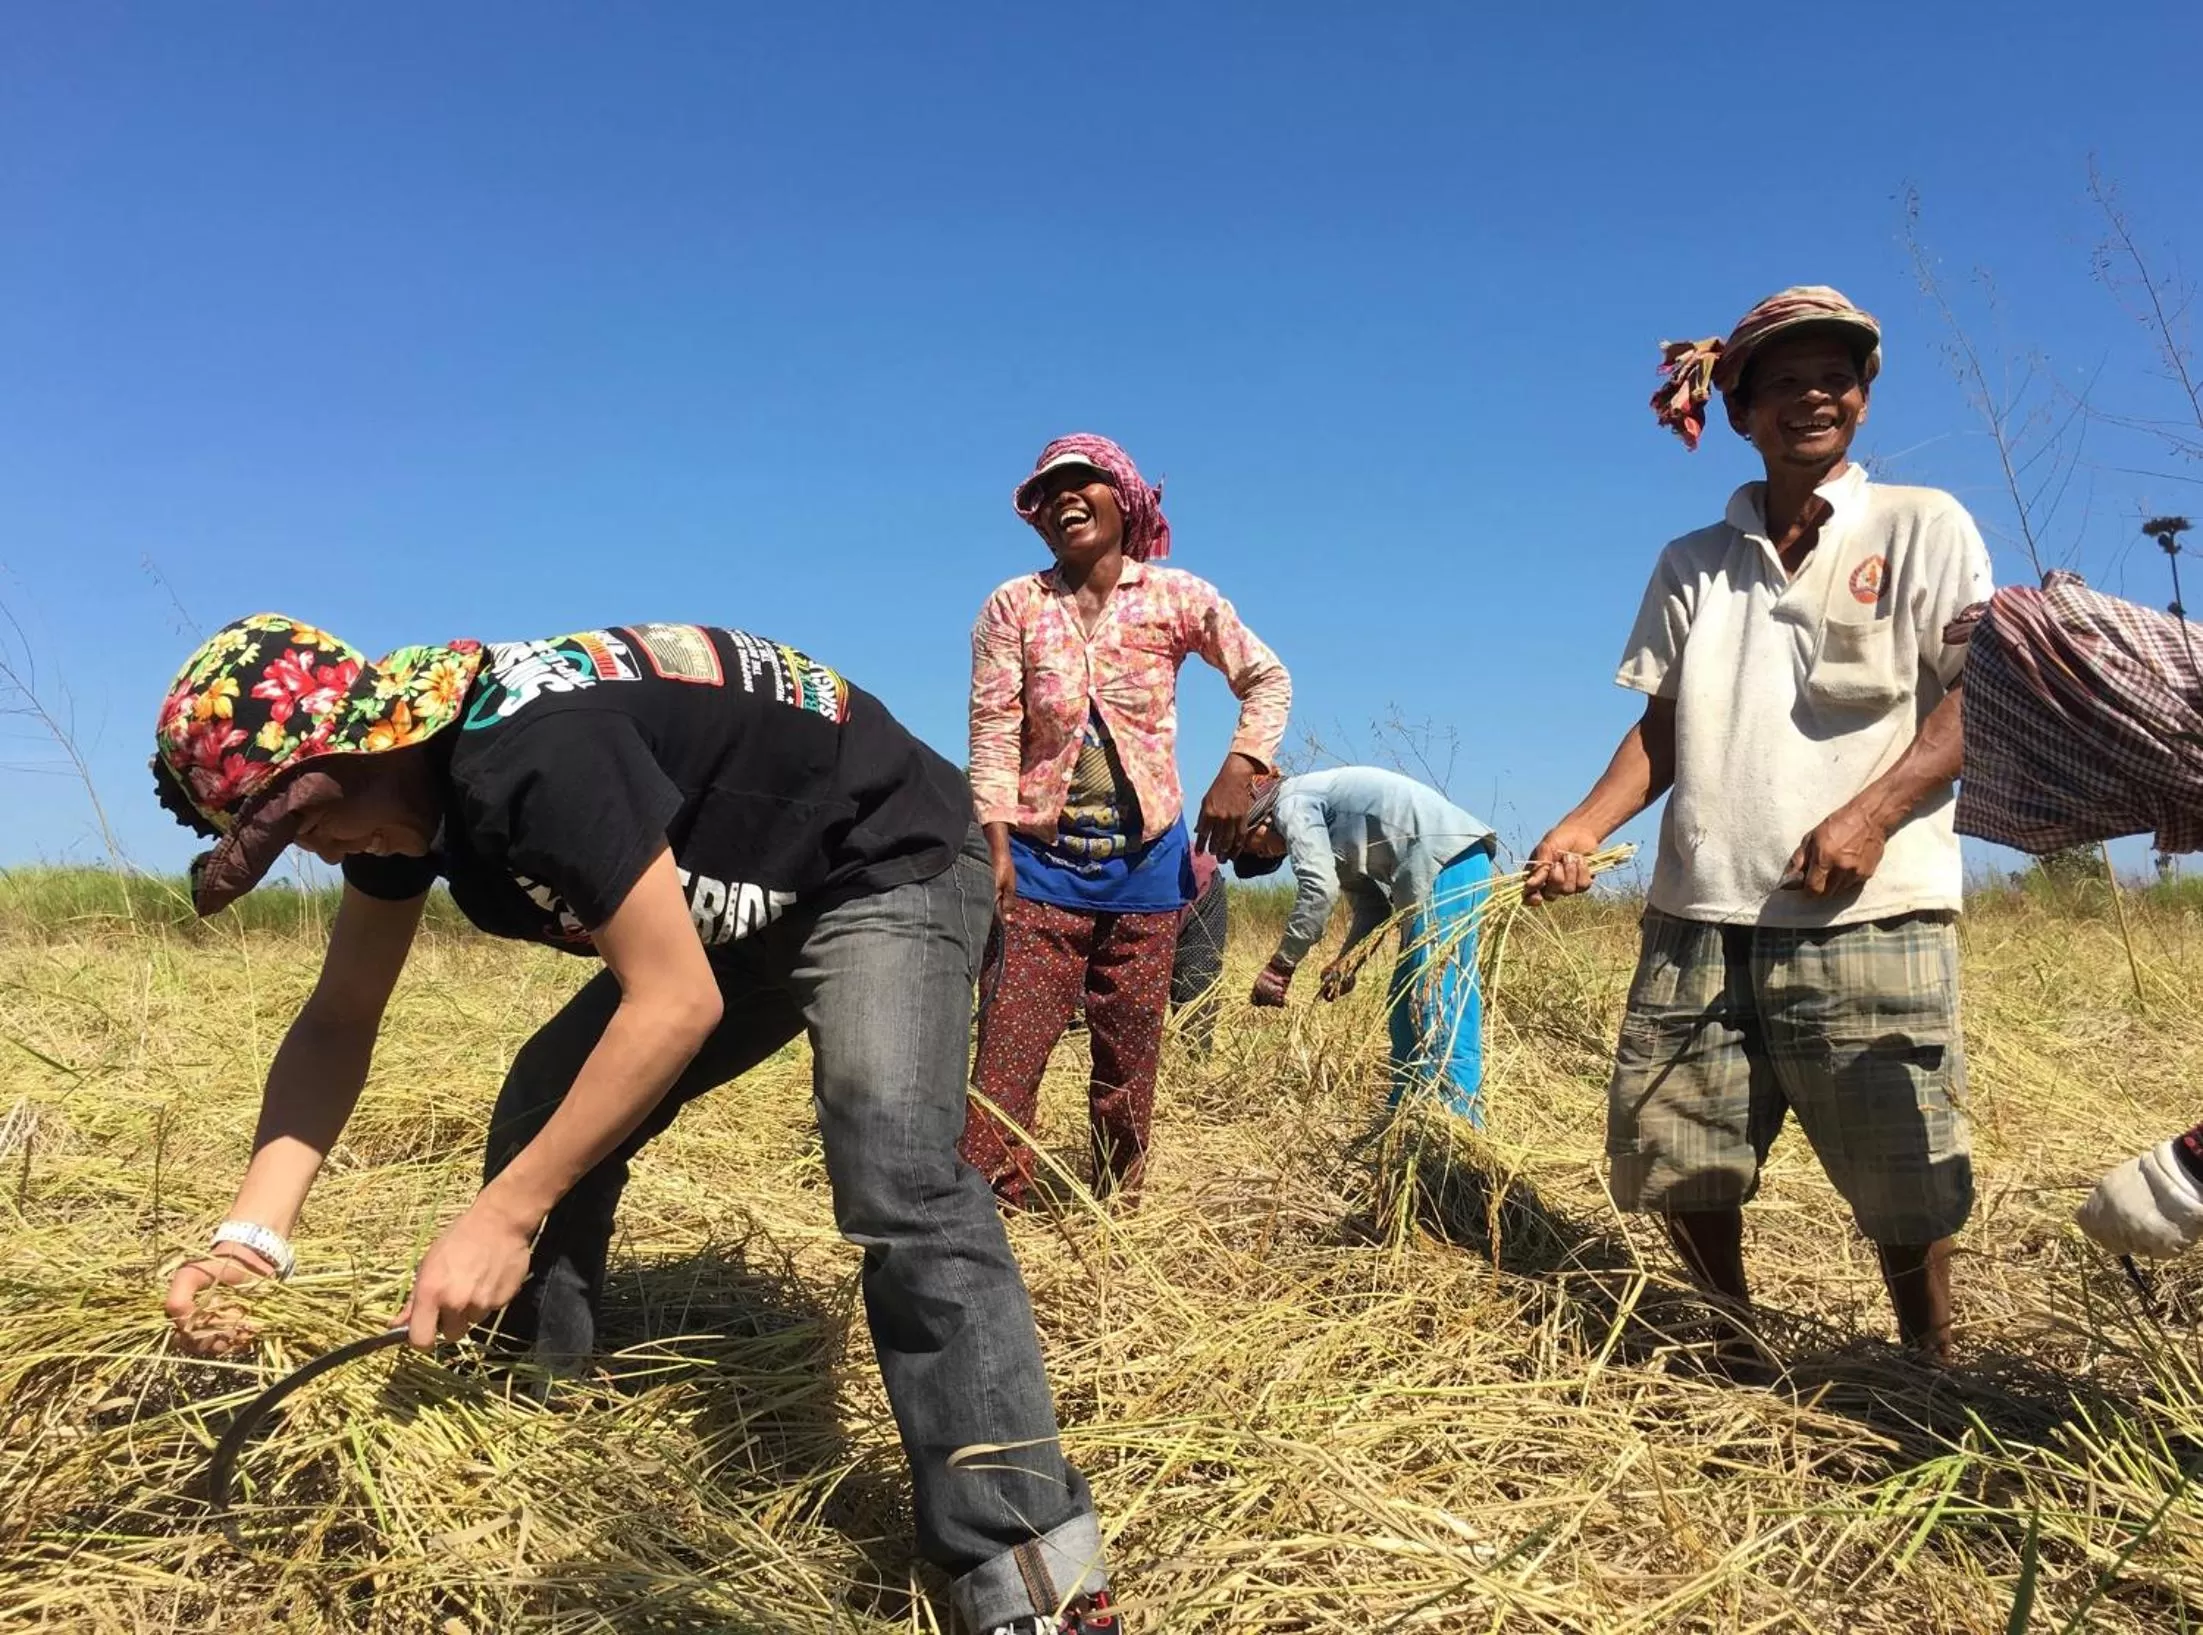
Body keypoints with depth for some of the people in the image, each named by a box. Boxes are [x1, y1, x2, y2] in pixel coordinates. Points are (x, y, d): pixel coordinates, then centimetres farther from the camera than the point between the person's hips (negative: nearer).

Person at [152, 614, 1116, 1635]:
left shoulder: (534, 752, -32)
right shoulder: (399, 782, -3)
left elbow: (677, 1002, -31)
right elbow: (339, 1022, 2)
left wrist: (502, 1218, -27)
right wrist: (254, 1233, -10)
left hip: (885, 871, -9)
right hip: (743, 908, 9)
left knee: (896, 1184, -29)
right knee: (546, 1125, 4)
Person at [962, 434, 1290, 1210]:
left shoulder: (1177, 597, 0)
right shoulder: (1013, 607, -1)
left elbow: (1267, 678, 7)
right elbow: (993, 731, -5)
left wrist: (1238, 768, -8)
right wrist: (995, 847, -13)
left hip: (1145, 861, 1)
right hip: (1041, 860, -1)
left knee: (1130, 1056, 9)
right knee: (1009, 1045, -7)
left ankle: (1120, 1207, 23)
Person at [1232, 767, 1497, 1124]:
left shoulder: (1292, 804, -1)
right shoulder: (1324, 809, 27)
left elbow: (1319, 889, -14)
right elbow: (1371, 899, 20)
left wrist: (1280, 966, -8)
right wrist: (1346, 963, 8)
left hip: (1444, 866, -11)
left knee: (1439, 1009, -13)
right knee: (1406, 1008, 13)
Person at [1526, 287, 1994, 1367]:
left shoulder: (1924, 528, 8)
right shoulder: (1693, 564, 17)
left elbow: (1974, 704, -1)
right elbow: (1661, 731, 14)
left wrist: (1871, 812, -16)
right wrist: (1585, 826, -4)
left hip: (1868, 915, -3)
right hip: (1699, 916, 3)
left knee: (1903, 1183, 0)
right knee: (1673, 1160, 5)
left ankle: (1932, 1380, 24)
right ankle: (1738, 1362, 27)